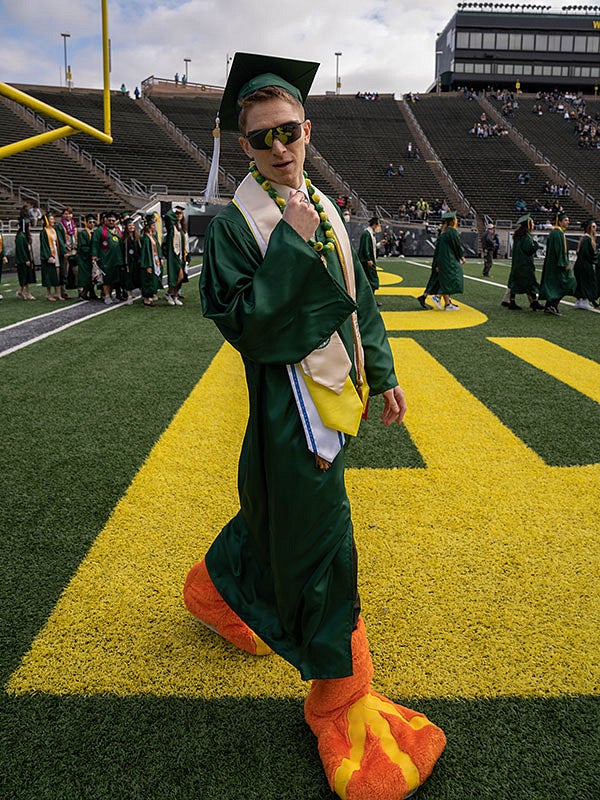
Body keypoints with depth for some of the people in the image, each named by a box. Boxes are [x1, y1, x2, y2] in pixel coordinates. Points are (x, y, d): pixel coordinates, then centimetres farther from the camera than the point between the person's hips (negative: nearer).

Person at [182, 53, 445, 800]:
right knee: (319, 546, 1)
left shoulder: (325, 210, 9)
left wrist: (382, 373, 11)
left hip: (332, 391, 8)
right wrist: (292, 244, -24)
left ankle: (216, 590, 51)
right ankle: (339, 691, 20)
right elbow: (240, 321, -21)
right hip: (291, 403, -8)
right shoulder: (234, 223, -12)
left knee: (276, 509, 24)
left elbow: (359, 300, 14)